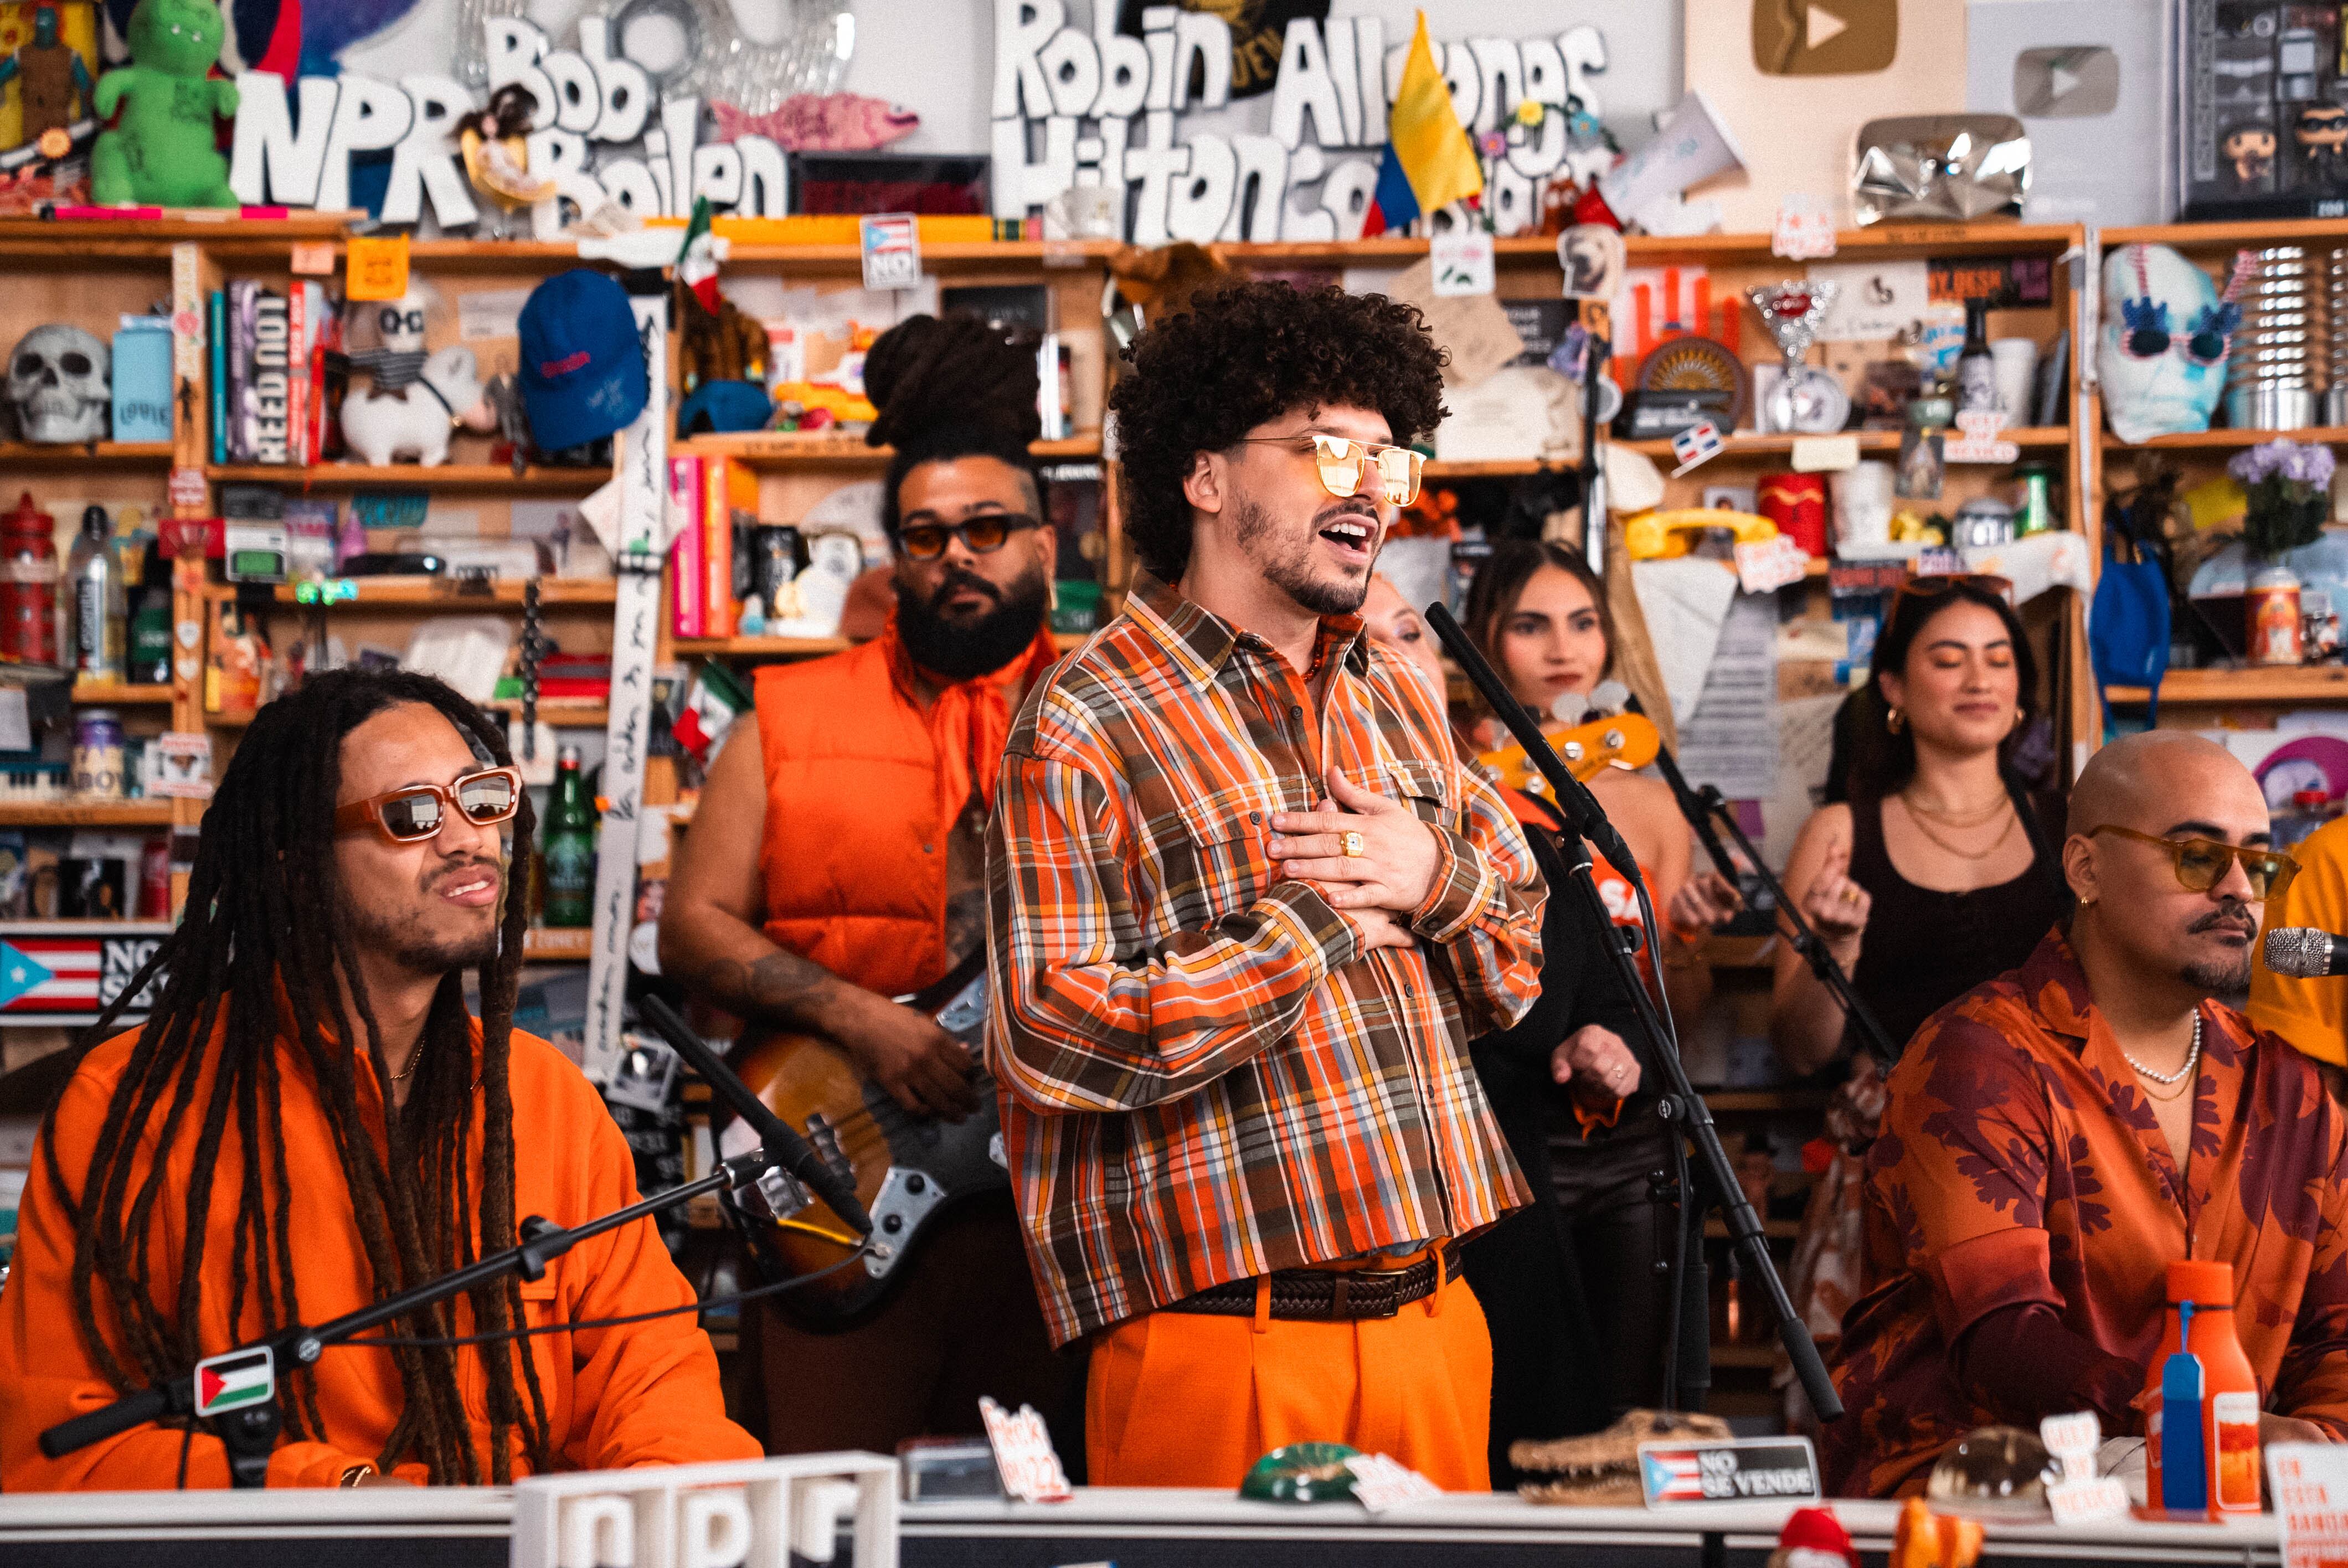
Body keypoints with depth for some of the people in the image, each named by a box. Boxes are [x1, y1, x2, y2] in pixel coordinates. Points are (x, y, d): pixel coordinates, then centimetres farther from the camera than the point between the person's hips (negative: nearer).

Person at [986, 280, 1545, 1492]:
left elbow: (1536, 966, 18)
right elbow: (1054, 1039, -17)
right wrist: (1319, 920, -11)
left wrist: (1441, 882, -5)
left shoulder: (1398, 699, 15)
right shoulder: (1084, 725, -8)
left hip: (1433, 1317, 7)